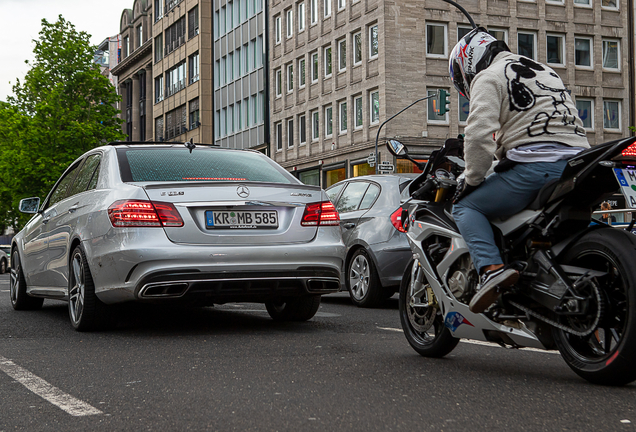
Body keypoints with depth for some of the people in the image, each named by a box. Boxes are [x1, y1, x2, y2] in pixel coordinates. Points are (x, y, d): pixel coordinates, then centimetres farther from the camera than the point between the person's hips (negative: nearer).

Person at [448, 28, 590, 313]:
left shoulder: (488, 78, 4)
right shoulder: (544, 71, 31)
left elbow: (480, 134, -12)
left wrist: (472, 179, 1)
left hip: (535, 167, -8)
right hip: (578, 164, 8)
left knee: (466, 207, 1)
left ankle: (492, 268, -22)